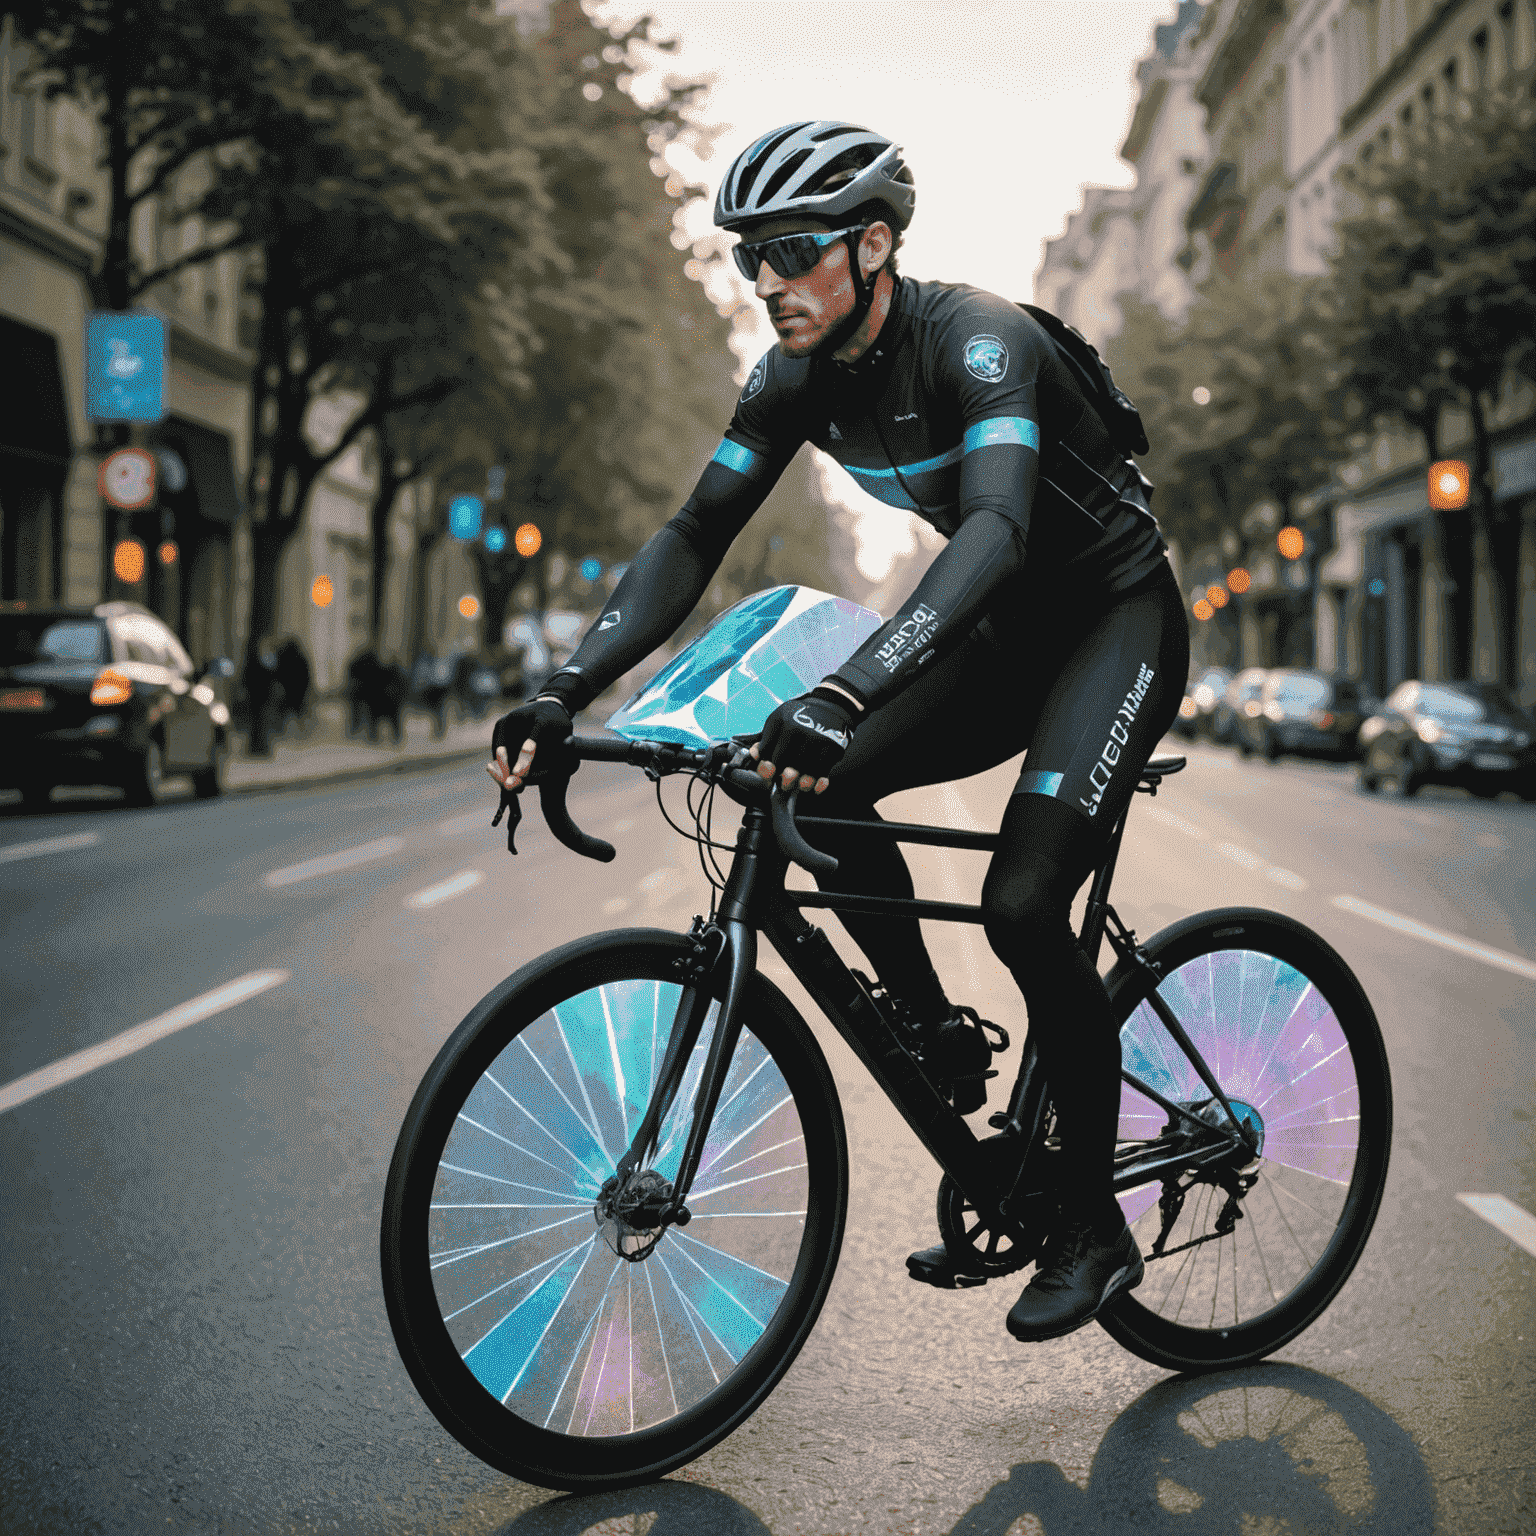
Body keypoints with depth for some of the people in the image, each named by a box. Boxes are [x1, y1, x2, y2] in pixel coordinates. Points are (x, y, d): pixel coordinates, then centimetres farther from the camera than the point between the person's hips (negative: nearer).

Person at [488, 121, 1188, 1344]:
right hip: (1008, 633, 7)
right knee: (822, 794, -15)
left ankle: (1094, 1229, -4)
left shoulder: (975, 339, -28)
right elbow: (695, 537, -8)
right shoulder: (797, 375, -7)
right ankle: (941, 1046, 5)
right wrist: (566, 693, -21)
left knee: (1023, 902, -22)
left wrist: (843, 694, -58)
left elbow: (996, 529, -44)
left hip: (1119, 620, -7)